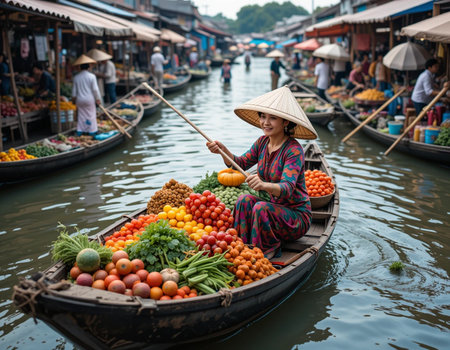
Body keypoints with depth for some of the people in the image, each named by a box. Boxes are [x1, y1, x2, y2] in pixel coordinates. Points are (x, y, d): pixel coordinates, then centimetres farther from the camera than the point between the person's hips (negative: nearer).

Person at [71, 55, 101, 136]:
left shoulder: (76, 77, 0)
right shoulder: (92, 76, -10)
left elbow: (74, 90, 6)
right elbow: (95, 89, -11)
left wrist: (73, 99, 19)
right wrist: (97, 99, -2)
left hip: (79, 99, 3)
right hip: (90, 99, -3)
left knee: (81, 115, 12)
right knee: (91, 115, 7)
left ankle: (79, 131, 14)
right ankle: (92, 131, 11)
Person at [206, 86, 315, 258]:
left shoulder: (294, 150, -21)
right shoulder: (262, 142, 1)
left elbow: (287, 189, -33)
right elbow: (241, 163, 1)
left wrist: (264, 185, -54)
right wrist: (223, 150, -19)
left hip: (297, 217, -6)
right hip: (276, 208, 6)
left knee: (261, 208, -30)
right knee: (244, 200, -19)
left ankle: (269, 250, -8)